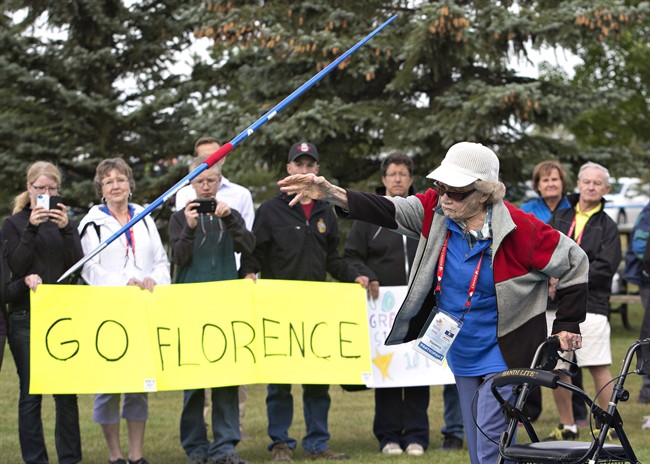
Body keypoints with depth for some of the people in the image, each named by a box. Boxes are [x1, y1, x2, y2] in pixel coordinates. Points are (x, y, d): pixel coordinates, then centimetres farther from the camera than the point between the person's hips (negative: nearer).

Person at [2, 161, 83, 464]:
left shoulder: (63, 221, 13)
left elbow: (78, 265, 1)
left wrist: (66, 229, -12)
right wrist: (32, 229, -15)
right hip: (26, 316, -3)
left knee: (67, 392, 0)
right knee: (31, 393, -2)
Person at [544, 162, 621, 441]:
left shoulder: (607, 226, 4)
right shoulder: (560, 218, 15)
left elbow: (604, 267, -8)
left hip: (590, 305, -4)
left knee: (599, 368, -6)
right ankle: (567, 427, 19)